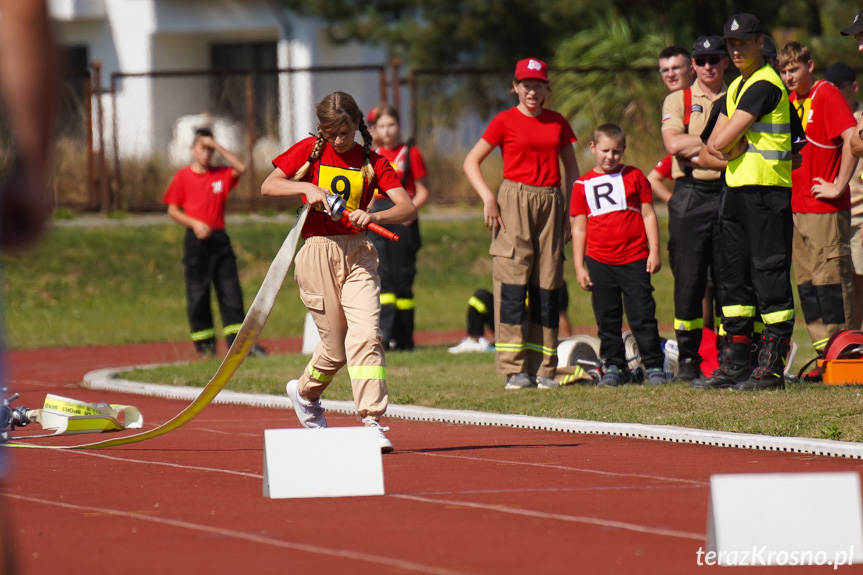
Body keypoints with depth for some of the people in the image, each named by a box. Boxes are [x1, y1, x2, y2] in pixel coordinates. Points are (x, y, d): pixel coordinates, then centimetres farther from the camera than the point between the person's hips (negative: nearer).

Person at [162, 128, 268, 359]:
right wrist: (194, 224, -14)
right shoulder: (182, 177, 2)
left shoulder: (222, 175, 9)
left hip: (219, 238, 3)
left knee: (231, 292, -1)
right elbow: (172, 210, 2)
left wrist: (217, 147, -9)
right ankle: (205, 346, 5)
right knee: (198, 294, -1)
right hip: (196, 241, -3)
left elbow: (241, 168, -9)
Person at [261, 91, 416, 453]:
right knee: (336, 346, 2)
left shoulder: (371, 161, 4)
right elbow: (268, 186, -1)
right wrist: (307, 189, -16)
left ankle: (372, 423, -15)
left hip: (358, 253, 1)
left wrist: (372, 217, -24)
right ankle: (305, 393, 33)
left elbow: (408, 209, -5)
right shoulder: (310, 151, 4)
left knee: (366, 334, -15)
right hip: (317, 253, -1)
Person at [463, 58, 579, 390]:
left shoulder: (557, 123, 12)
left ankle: (543, 369, 5)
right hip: (515, 201, -4)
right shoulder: (505, 122, 2)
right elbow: (471, 162, 3)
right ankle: (514, 369, -10)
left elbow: (571, 167, 20)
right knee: (513, 282, -9)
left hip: (550, 201, 4)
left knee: (547, 286, 2)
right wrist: (488, 198, -10)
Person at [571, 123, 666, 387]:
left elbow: (648, 215, 8)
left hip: (634, 260, -1)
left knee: (642, 316, -3)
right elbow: (579, 228, 9)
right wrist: (579, 267, 5)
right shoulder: (583, 185, 7)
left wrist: (654, 251, 1)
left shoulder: (634, 177, 6)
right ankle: (613, 367, 16)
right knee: (607, 320, 6)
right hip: (599, 263, 1)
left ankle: (654, 366, 4)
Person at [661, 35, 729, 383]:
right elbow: (673, 143, -7)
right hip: (690, 196, -1)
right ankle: (688, 360, 3)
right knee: (689, 281, -3)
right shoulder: (678, 101, 10)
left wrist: (696, 146, -9)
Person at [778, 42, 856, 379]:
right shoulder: (790, 101, 15)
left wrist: (838, 186, -18)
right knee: (806, 282, 8)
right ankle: (824, 355, 12)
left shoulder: (826, 95, -10)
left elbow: (851, 138, -20)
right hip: (798, 206, 8)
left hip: (826, 209, -8)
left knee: (830, 278, -7)